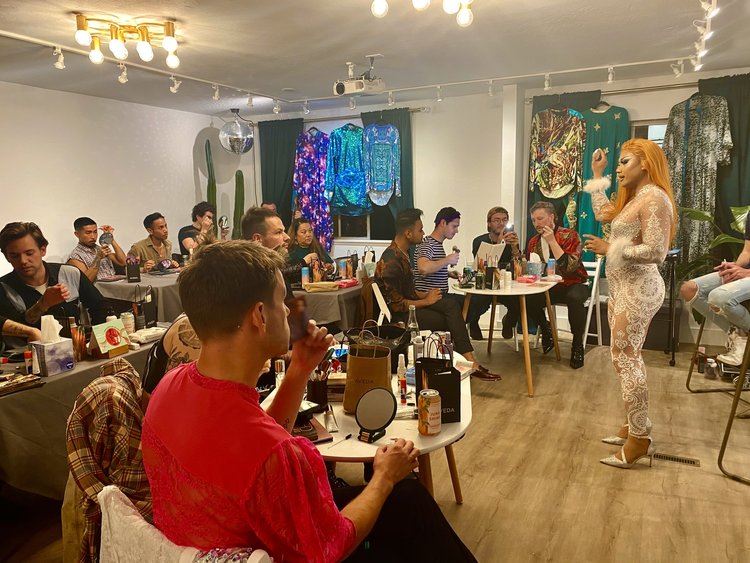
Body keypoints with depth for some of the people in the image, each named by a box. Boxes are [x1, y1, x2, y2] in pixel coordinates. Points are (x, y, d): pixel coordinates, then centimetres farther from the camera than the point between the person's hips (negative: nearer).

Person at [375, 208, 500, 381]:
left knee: (451, 305, -8)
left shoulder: (402, 252, 10)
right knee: (450, 320, -14)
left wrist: (425, 295, 3)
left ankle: (470, 361, -11)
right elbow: (396, 304, -23)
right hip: (399, 315, -9)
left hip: (409, 304, 9)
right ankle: (470, 363, -2)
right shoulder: (391, 261, -23)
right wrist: (426, 301, -12)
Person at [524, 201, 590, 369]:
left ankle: (577, 344, -16)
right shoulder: (533, 241, 6)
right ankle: (546, 332, 3)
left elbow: (569, 267, -24)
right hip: (549, 286, 5)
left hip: (574, 285, -4)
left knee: (575, 298, -37)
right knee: (527, 298, -23)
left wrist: (552, 241, -24)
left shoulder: (570, 235, -11)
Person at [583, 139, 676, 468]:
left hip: (638, 290, -10)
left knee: (625, 359, -7)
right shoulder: (633, 199, 14)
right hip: (623, 288, 10)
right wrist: (597, 176, 25)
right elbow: (603, 214, 25)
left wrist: (610, 249, -15)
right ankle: (634, 426, 25)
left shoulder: (654, 198, -15)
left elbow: (656, 252, -22)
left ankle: (639, 440, 1)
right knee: (627, 358, 14)